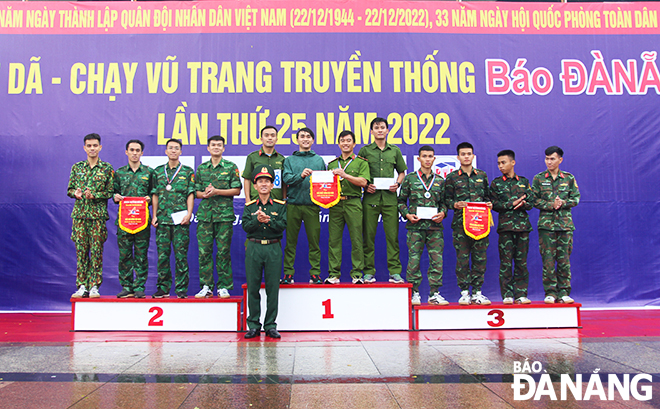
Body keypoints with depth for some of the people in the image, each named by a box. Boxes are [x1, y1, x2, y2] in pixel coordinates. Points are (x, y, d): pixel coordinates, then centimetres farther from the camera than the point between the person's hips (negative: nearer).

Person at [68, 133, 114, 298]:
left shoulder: (107, 169, 3)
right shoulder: (77, 167, 12)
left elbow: (110, 192, 0)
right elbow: (69, 189, 14)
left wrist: (94, 195, -15)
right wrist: (75, 193, -8)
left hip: (98, 215, -2)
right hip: (79, 215, 3)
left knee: (96, 252, -1)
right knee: (81, 251, 4)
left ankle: (94, 286, 5)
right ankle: (82, 286, 10)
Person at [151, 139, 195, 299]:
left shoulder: (188, 171, 7)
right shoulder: (158, 171, 14)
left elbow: (190, 194, 2)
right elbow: (155, 195, 14)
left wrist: (189, 214, -8)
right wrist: (154, 215, 7)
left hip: (180, 219, -2)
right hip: (162, 219, 2)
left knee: (181, 254, -2)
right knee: (162, 254, 3)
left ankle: (181, 289, 5)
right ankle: (163, 287, 12)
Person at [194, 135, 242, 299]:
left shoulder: (231, 167, 6)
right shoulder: (201, 168, 15)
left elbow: (237, 190, 0)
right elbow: (196, 192, 16)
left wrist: (217, 191, -10)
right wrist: (204, 194, -6)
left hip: (224, 214, -3)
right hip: (205, 213, 3)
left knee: (223, 251, -1)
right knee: (204, 251, 0)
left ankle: (224, 287, 7)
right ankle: (206, 287, 8)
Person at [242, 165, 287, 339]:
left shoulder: (280, 205, 7)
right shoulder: (249, 206, 10)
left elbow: (282, 226, -5)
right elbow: (246, 226, -3)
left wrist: (269, 220, -21)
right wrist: (257, 220, -20)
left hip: (273, 248, -1)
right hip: (254, 248, 1)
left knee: (273, 288, 1)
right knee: (253, 287, 3)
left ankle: (271, 325, 10)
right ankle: (253, 326, 13)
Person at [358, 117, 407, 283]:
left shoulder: (395, 151, 13)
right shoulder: (364, 151, 8)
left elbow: (402, 171, 19)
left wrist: (397, 184, 1)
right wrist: (365, 185, -7)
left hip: (390, 197, 1)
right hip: (370, 197, -1)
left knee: (392, 235, 0)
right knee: (368, 236, 0)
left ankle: (395, 271, 6)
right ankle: (369, 272, 8)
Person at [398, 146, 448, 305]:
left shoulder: (440, 180, 13)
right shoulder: (409, 178, 6)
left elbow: (443, 202, 17)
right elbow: (401, 201, 9)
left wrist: (443, 213, -2)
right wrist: (407, 214, -6)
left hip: (435, 226, 2)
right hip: (415, 226, -2)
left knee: (437, 259, 1)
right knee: (414, 258, -1)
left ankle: (434, 293, 9)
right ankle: (414, 293, 9)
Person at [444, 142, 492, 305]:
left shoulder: (482, 175, 15)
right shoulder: (452, 177, 7)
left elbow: (487, 196, 20)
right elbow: (447, 199, 6)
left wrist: (489, 203, -1)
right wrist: (455, 204, -13)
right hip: (460, 223, -2)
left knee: (480, 258, 2)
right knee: (462, 258, -1)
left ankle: (477, 292, 11)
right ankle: (464, 292, 8)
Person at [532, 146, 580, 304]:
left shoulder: (569, 178, 9)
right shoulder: (538, 179, 6)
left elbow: (575, 198, 5)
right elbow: (534, 200, 1)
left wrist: (562, 203, -13)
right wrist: (551, 205, -13)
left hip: (565, 224, 1)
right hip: (546, 224, -1)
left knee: (564, 259, 2)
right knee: (548, 259, -3)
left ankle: (564, 292, 9)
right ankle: (550, 292, 3)